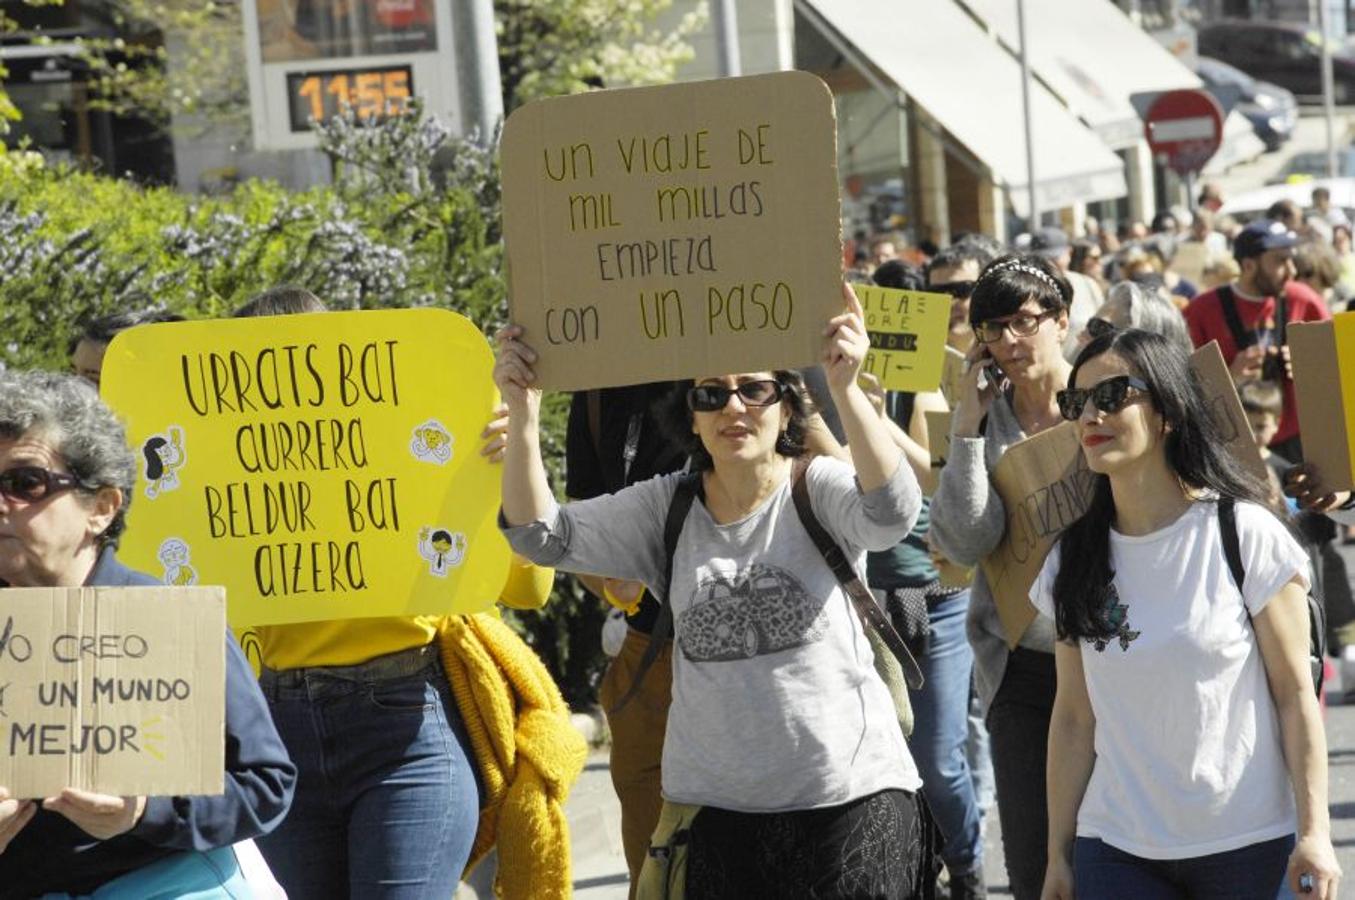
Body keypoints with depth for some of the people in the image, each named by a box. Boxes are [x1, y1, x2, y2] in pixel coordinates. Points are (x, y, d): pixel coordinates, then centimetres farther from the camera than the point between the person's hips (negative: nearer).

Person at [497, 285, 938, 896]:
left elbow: (892, 512, -26)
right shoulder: (664, 509, 4)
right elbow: (541, 536, -4)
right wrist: (523, 413, -19)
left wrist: (844, 389, -39)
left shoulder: (819, 490, -5)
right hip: (720, 805, 3)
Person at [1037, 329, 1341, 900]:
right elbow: (1074, 717, 7)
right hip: (1117, 850, 3)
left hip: (1249, 848, -3)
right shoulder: (1074, 558, 5)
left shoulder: (1245, 534, -6)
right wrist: (1059, 854, 5)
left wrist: (1314, 833, -11)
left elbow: (1295, 696, -6)